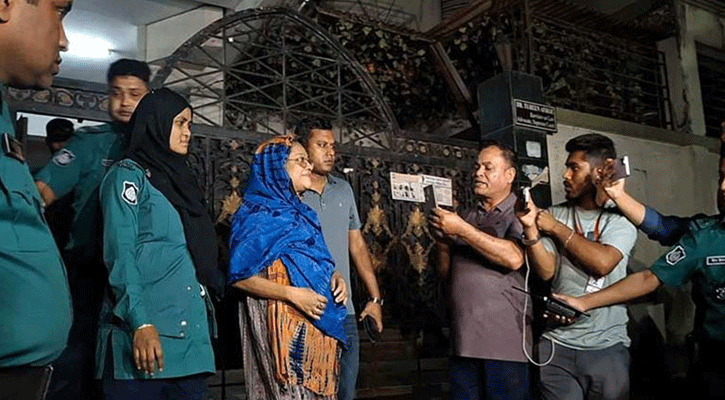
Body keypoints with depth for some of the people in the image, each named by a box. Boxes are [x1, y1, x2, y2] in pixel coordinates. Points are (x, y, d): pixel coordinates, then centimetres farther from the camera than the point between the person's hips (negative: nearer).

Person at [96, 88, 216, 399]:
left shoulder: (181, 178, 21)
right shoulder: (128, 176, 1)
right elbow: (120, 256, -10)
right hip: (145, 332, -6)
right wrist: (140, 323, -19)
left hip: (191, 334, 6)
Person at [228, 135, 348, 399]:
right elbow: (240, 276, -15)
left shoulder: (301, 213, 17)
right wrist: (293, 294, -20)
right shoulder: (258, 214, -8)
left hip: (318, 323, 8)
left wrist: (334, 276, 2)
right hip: (284, 323, -8)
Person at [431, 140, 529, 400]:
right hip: (463, 342, 5)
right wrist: (442, 239, -1)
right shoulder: (466, 217, 17)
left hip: (505, 342, -5)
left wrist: (461, 230, -16)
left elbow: (514, 258, -21)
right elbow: (447, 273, 17)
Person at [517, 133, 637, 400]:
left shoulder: (620, 218, 0)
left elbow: (603, 262, -17)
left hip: (607, 345, -1)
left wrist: (557, 229, -9)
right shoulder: (554, 215, 6)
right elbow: (546, 271, -3)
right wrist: (530, 228, -16)